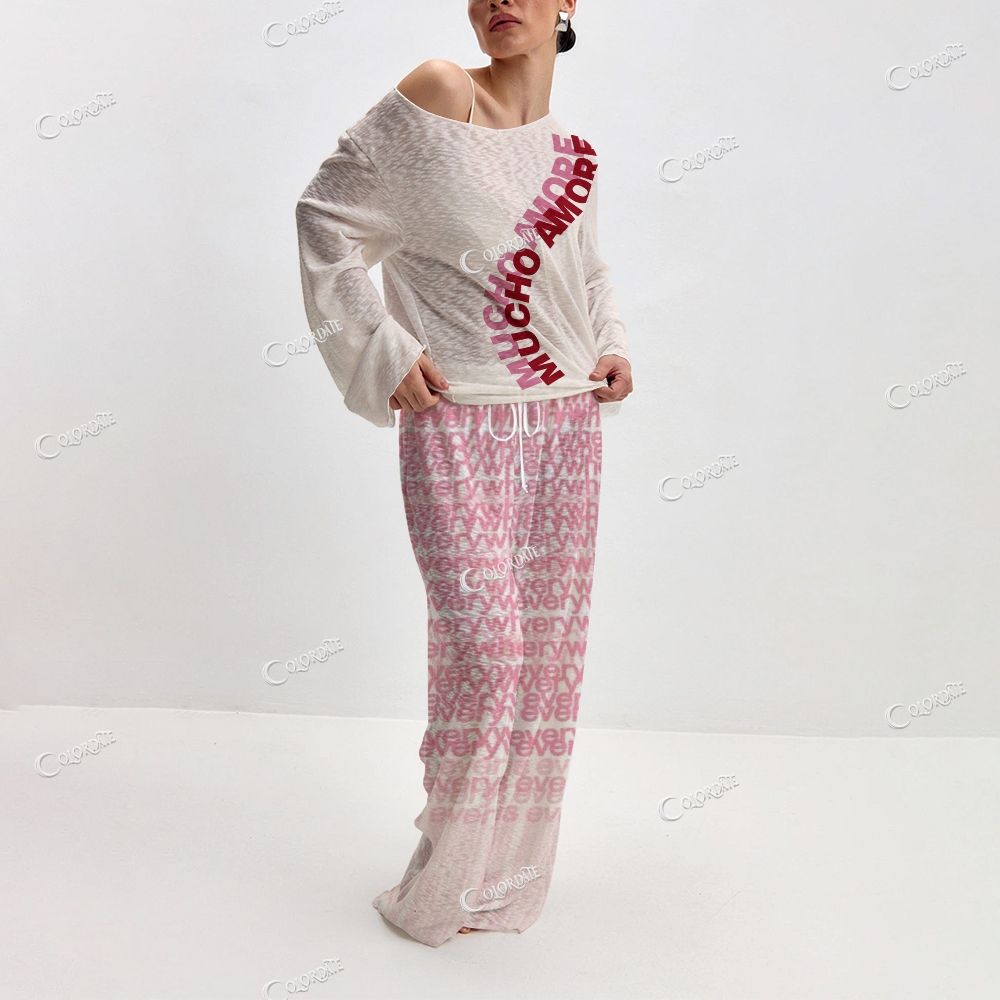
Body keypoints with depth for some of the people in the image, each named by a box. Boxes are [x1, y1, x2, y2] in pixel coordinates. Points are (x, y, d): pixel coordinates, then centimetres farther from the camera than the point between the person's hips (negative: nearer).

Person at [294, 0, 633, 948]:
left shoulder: (573, 155, 12)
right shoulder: (439, 97, -5)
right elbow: (327, 216, -3)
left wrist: (612, 347, 9)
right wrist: (384, 353, -10)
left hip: (566, 419, 6)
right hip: (459, 422, -6)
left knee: (552, 644, 8)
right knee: (482, 642, -11)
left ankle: (511, 874, 27)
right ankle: (445, 877, 13)